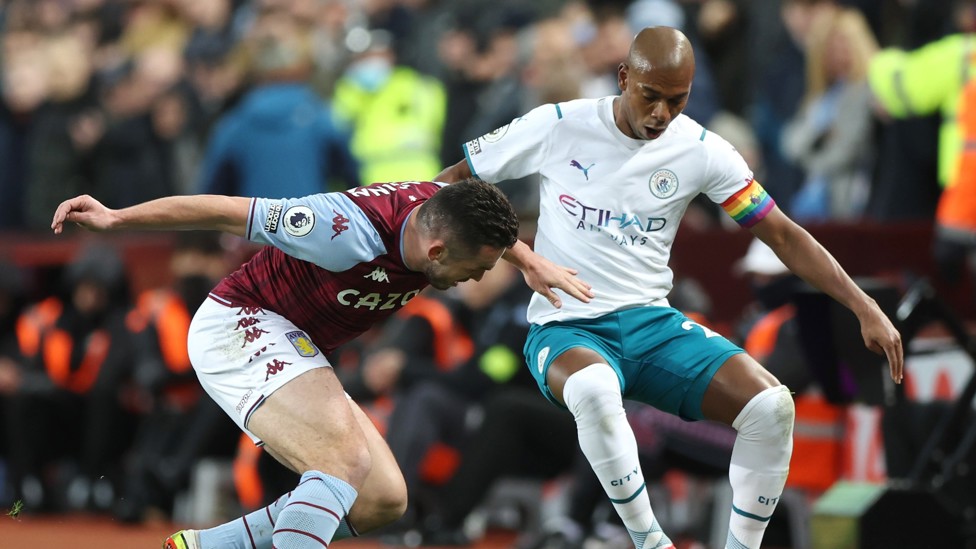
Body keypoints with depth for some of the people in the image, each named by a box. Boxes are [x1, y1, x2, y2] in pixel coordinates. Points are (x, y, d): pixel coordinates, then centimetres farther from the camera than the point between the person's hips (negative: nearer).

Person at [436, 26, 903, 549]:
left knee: (771, 406, -20)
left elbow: (783, 235, 3)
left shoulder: (701, 150, 0)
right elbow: (450, 182, 4)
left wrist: (864, 307, -5)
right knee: (594, 388, -41)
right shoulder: (558, 127, -6)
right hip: (565, 329, -3)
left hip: (652, 323, 3)